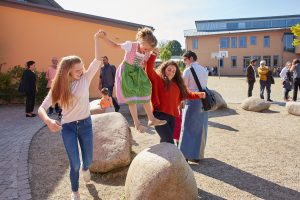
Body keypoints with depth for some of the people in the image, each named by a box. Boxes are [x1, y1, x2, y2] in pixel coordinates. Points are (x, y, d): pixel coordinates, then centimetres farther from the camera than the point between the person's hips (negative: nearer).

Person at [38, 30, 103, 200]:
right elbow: (42, 108, -12)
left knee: (88, 159, 12)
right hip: (68, 127, -1)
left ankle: (85, 169, 53)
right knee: (75, 164, 3)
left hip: (85, 124, 1)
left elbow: (98, 60, -15)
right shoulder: (58, 87, -7)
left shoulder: (85, 79, -8)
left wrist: (97, 39, -20)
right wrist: (48, 121, -33)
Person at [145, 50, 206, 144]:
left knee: (165, 142, 14)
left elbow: (186, 94, 25)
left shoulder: (176, 83, 19)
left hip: (172, 117, 7)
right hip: (159, 115, -7)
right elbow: (149, 70, -14)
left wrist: (198, 95, 11)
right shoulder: (157, 78, 1)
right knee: (169, 143, -12)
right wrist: (153, 56, -27)